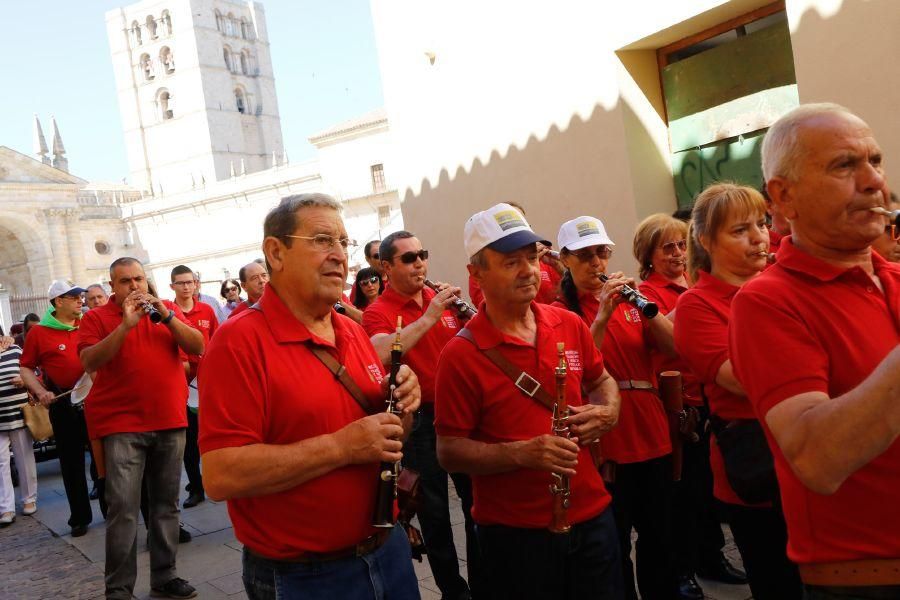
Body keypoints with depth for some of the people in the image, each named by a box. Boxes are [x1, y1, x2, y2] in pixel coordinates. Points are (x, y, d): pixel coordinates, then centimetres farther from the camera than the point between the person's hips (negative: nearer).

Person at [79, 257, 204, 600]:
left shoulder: (168, 309, 10)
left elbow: (198, 347, 0)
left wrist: (166, 316, -13)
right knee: (123, 508, -6)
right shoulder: (97, 318, 3)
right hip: (121, 424, -3)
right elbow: (89, 362, -12)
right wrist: (126, 324, -19)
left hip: (170, 420, 3)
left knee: (166, 503, 10)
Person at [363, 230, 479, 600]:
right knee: (434, 511, 8)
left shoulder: (444, 300, 5)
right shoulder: (378, 312, -10)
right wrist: (429, 316, -31)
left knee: (478, 501, 14)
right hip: (419, 420, -5)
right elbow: (381, 354, -31)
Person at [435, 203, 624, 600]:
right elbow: (449, 452, -13)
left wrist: (606, 412, -4)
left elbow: (602, 381, 18)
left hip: (592, 516, 5)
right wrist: (523, 453, -26)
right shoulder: (460, 355, -15)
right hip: (514, 533, -5)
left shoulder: (570, 326, 1)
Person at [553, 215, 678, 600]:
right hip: (605, 443, -4)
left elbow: (674, 347, -2)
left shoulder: (627, 298, 8)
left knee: (660, 537, 17)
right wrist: (601, 317, -25)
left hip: (653, 435, 5)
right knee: (614, 546, 5)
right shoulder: (560, 313, -5)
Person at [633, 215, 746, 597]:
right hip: (678, 400, -6)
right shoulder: (649, 291, -7)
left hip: (709, 396, 7)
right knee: (685, 486, 2)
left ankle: (712, 556, 33)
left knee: (711, 481, 17)